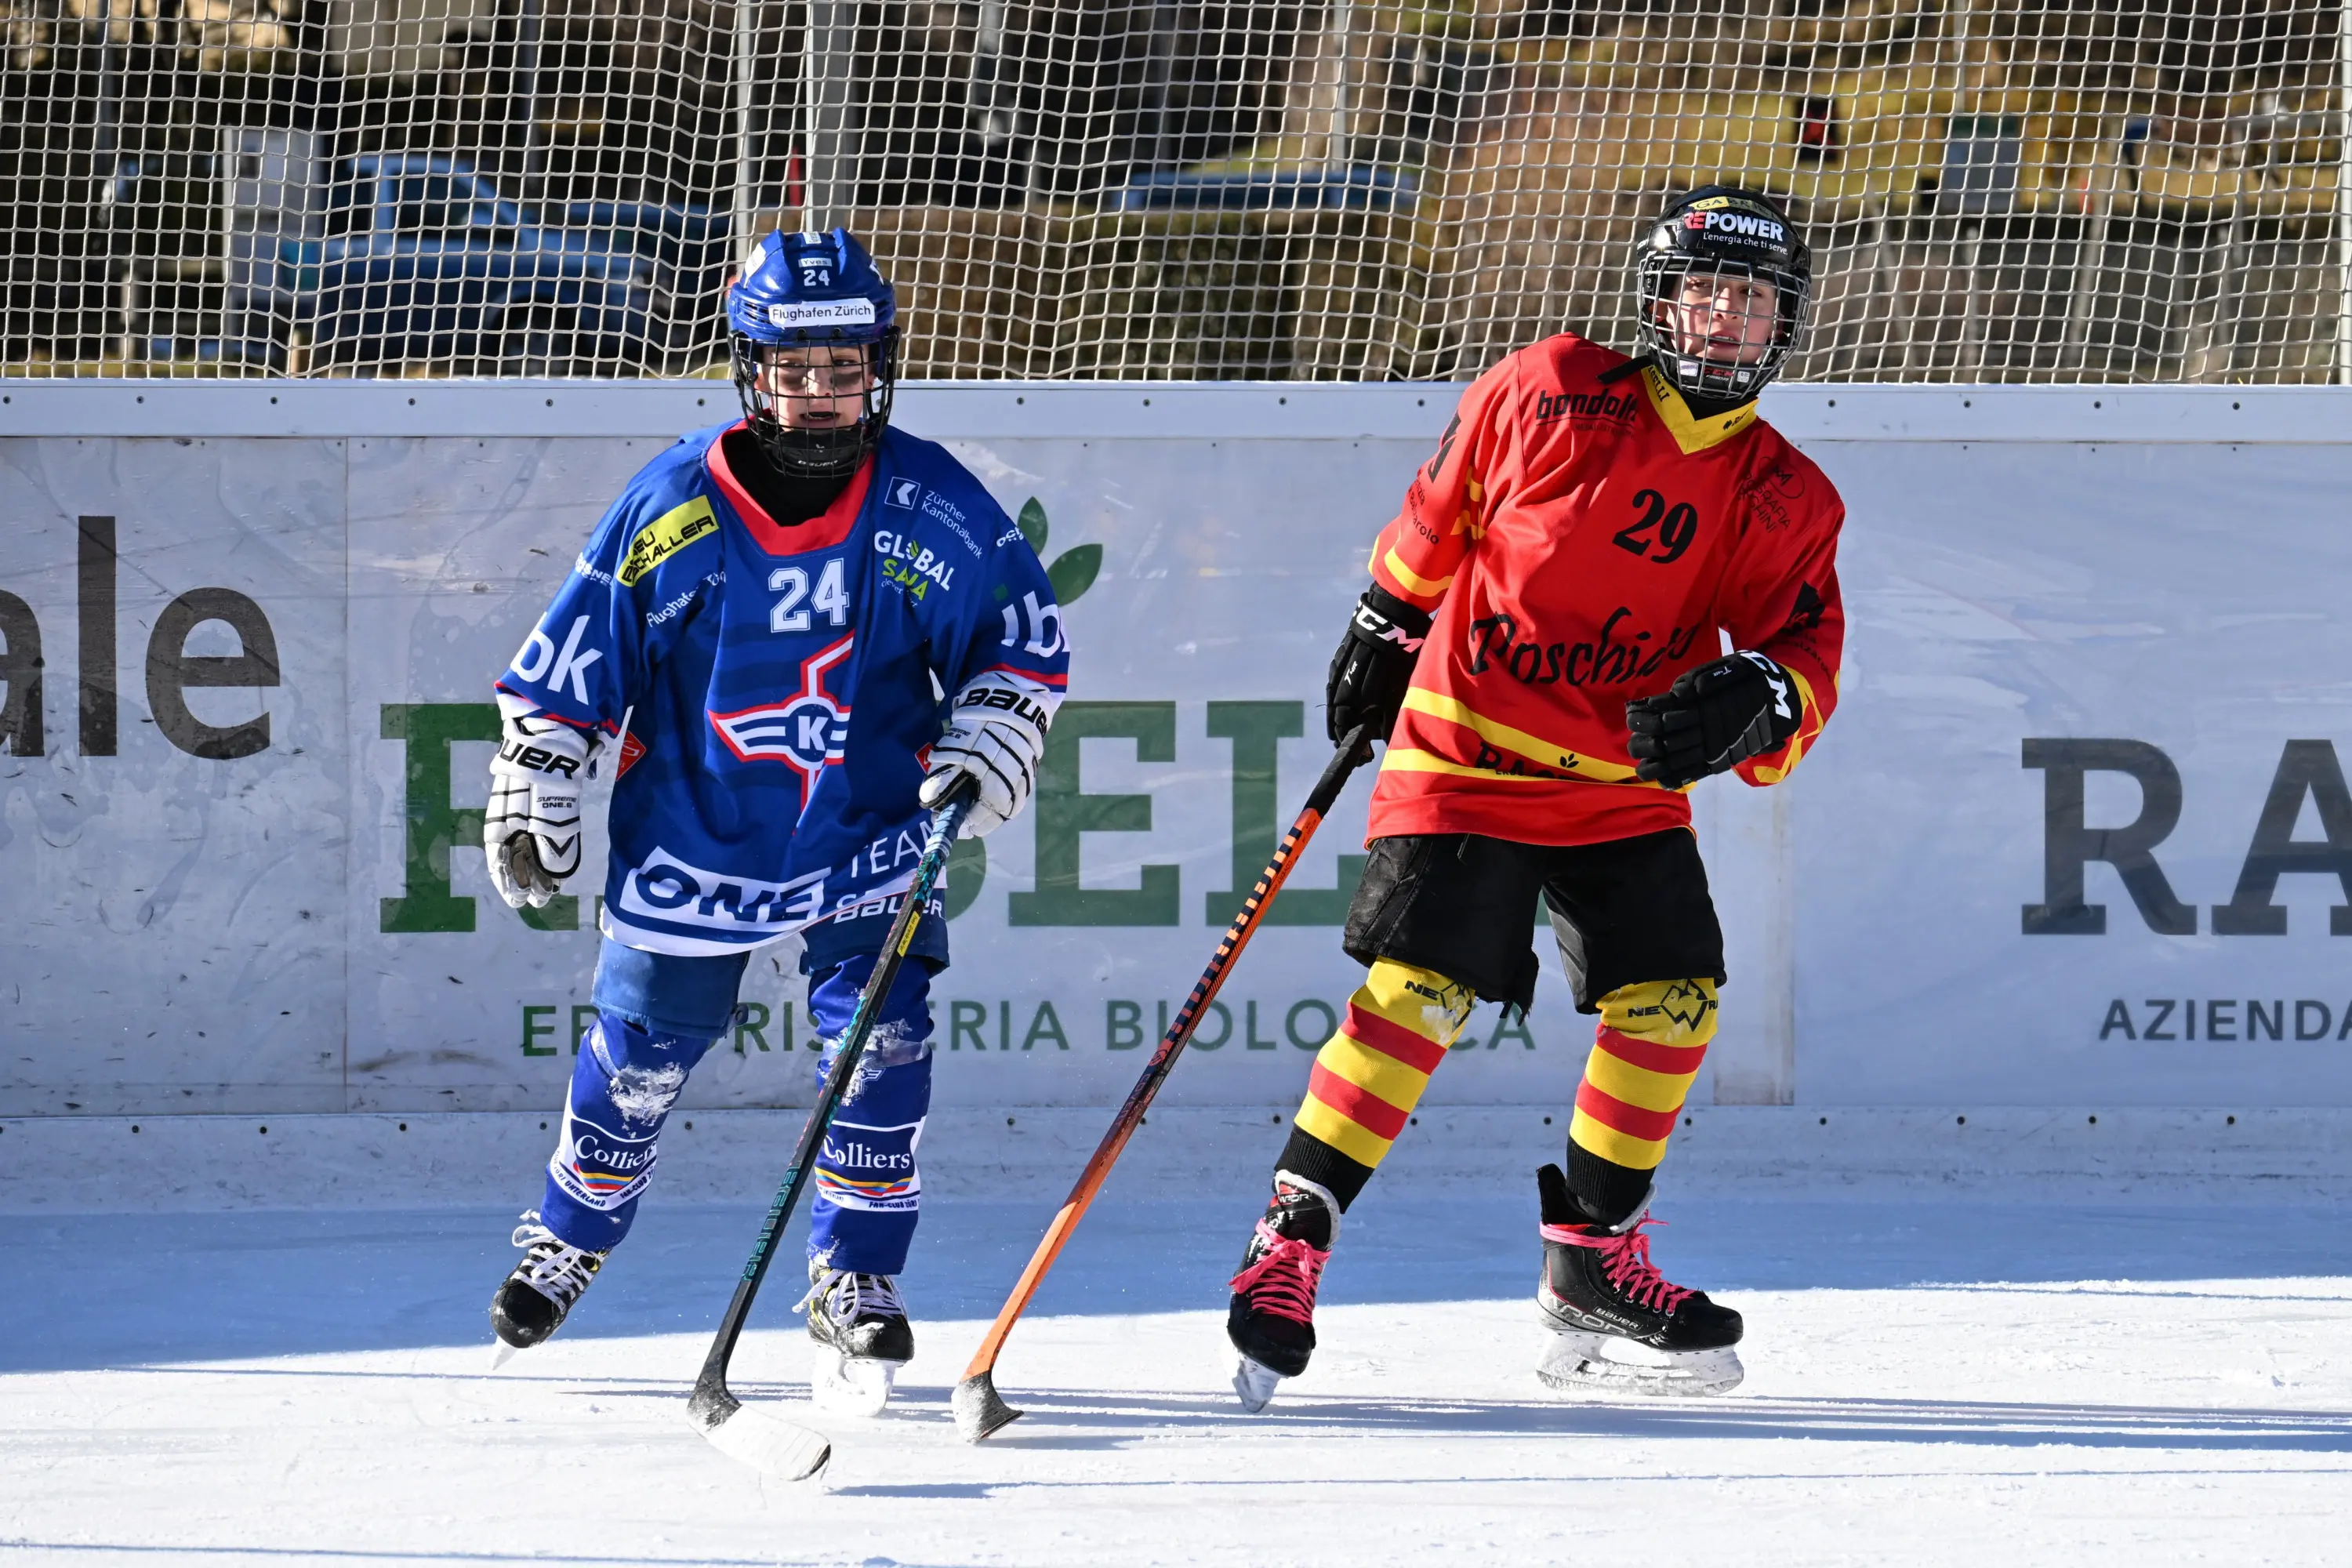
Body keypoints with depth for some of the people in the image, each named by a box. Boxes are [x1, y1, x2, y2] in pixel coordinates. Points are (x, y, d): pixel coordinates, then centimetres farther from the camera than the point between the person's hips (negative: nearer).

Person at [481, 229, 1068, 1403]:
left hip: (869, 836, 0)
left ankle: (854, 1279, 3)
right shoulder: (671, 507, -12)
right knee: (642, 1050, 9)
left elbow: (1024, 638, 4)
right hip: (692, 839, 0)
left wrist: (989, 747, -10)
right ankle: (568, 1239, 34)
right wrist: (529, 792, -3)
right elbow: (573, 657, -2)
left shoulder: (933, 509, -9)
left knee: (879, 1039, -12)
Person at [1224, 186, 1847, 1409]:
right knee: (1418, 989, -17)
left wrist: (1755, 702, -30)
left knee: (1670, 997, -3)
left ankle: (1590, 1263, 13)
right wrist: (1383, 625, 17)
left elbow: (1805, 659, -7)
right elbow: (1439, 514, 8)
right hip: (1462, 751, -4)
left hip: (1628, 787, 4)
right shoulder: (1548, 395, -8)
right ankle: (1291, 1240, -10)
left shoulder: (1784, 503, -1)